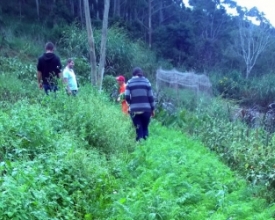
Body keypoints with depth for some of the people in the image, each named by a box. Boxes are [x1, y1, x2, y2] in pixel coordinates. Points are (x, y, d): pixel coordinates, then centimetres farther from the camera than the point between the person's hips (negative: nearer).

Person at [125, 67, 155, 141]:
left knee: (139, 129, 6)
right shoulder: (146, 81, 5)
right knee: (145, 128, 13)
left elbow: (127, 97, -3)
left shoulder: (129, 82, 3)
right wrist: (152, 109, 11)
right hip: (146, 109, 1)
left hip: (134, 109, -1)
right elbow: (150, 97, 3)